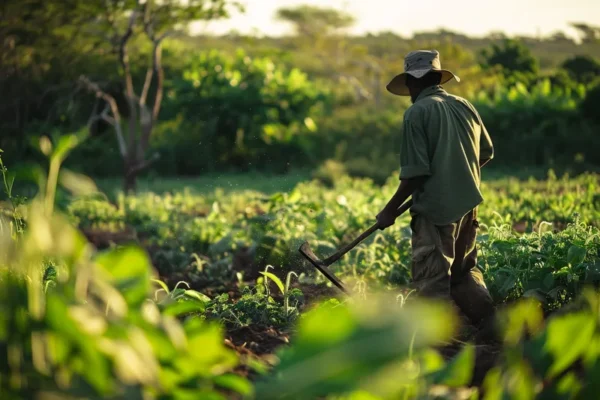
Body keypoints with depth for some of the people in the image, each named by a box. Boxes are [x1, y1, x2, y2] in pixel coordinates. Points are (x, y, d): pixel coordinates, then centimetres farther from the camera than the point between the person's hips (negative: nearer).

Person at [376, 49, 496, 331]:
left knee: (432, 280, 0)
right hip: (468, 205, 7)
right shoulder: (464, 107, 8)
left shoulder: (417, 113, -11)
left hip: (435, 208, -7)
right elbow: (486, 153, 17)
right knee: (464, 270, 22)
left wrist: (390, 210, -7)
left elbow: (415, 171, -16)